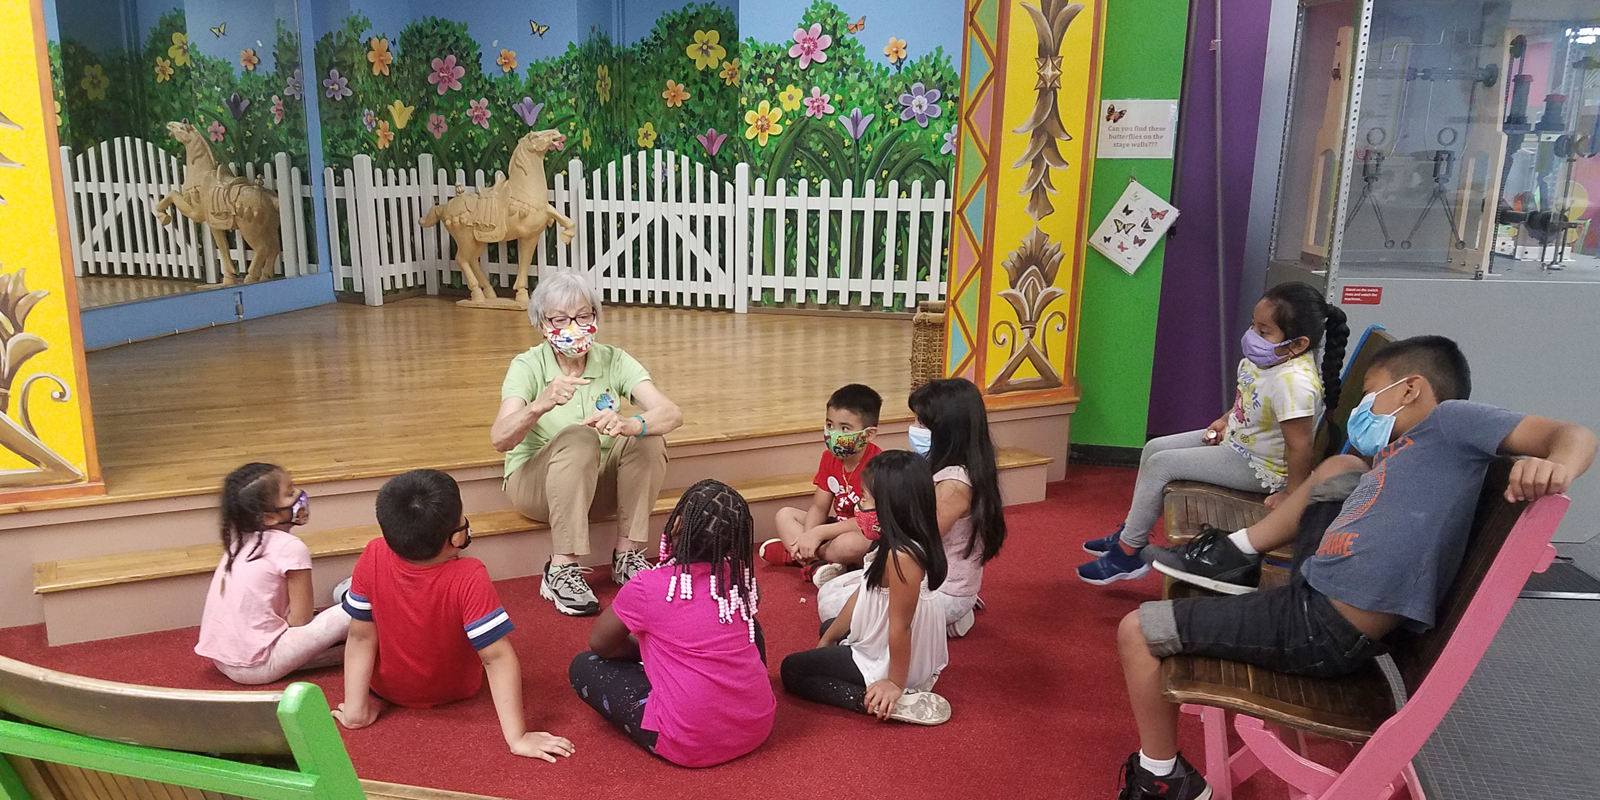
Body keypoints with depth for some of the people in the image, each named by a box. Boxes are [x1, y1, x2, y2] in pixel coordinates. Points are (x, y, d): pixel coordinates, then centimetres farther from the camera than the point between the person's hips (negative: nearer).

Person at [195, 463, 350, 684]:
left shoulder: (239, 540, 8)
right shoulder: (291, 547, -13)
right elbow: (301, 620, -12)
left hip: (221, 660, 9)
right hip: (255, 668, -9)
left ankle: (348, 654, 7)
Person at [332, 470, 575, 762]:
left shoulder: (373, 557, -28)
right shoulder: (469, 577, -36)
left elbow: (362, 637, -20)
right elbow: (498, 657, -35)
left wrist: (356, 707, -10)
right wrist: (517, 738, -31)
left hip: (387, 688, 1)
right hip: (455, 691, -1)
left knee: (345, 591, 23)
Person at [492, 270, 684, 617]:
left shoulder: (613, 361, -8)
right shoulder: (528, 366, -14)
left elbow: (673, 413, -22)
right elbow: (501, 439, -29)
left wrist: (630, 425, -44)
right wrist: (540, 406, -50)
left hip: (598, 482, 3)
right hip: (534, 484, -3)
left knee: (647, 437, -25)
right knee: (578, 438, -33)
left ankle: (626, 556, -15)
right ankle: (561, 571, -29)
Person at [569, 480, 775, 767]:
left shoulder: (647, 586, -13)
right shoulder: (740, 577, -2)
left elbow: (598, 643, 6)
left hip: (689, 746, -3)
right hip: (758, 728, 3)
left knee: (584, 666, 13)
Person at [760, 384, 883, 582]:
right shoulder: (830, 457, 0)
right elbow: (819, 507, 2)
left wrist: (818, 533, -26)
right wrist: (807, 537, -19)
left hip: (871, 538, -8)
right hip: (840, 526, 8)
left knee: (849, 543, -39)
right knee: (785, 515, 2)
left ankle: (794, 554, -12)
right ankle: (813, 563, -21)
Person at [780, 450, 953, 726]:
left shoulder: (901, 556, -34)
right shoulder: (894, 543, -3)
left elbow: (900, 626, -28)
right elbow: (862, 596, 6)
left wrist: (896, 683, -16)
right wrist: (828, 640, 14)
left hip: (884, 664, -10)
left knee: (792, 670, 1)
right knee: (829, 626, 34)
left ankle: (880, 702, -10)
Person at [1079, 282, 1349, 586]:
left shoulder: (1293, 382, -34)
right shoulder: (1262, 358, -6)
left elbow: (1299, 448, -31)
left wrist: (1290, 495, -23)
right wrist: (1225, 420, 6)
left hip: (1258, 467, -10)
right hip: (1237, 437, 10)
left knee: (1160, 464, -12)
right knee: (1154, 448, 11)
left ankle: (1128, 553, 2)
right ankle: (1132, 530, 26)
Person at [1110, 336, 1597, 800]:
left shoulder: (1449, 418, -4)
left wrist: (1553, 467, -38)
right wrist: (1292, 505, 35)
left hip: (1320, 630, -10)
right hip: (1314, 588, 10)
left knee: (1137, 630, -8)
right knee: (1340, 468, 27)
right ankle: (1237, 557, 26)